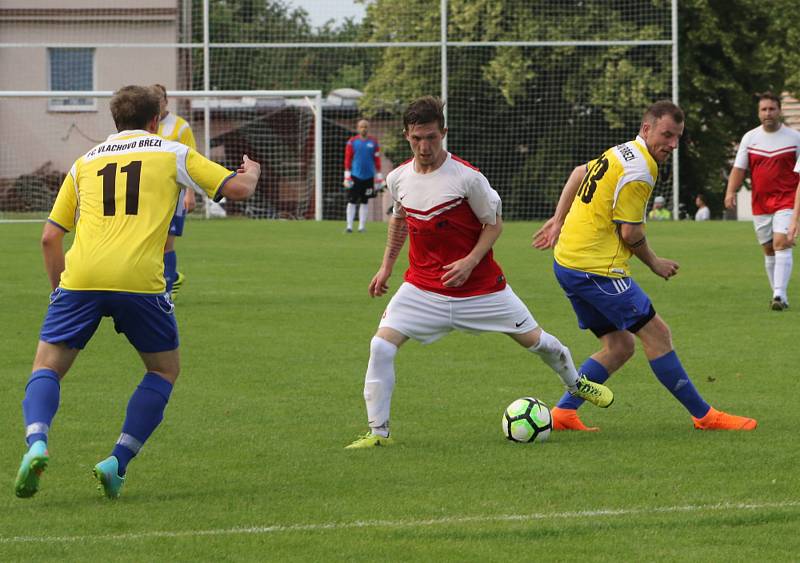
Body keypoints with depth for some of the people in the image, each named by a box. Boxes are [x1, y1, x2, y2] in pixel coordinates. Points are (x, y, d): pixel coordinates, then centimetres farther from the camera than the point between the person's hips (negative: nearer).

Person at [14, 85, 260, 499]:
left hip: (80, 278, 2)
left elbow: (50, 237, 19)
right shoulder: (173, 154, 15)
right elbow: (237, 188, 12)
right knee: (165, 369, 19)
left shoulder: (85, 162, 22)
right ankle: (117, 462, 5)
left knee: (47, 367, 9)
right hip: (140, 280, -2)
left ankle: (36, 444, -21)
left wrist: (60, 288, 31)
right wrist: (251, 173, 36)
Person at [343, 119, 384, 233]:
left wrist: (378, 177, 7)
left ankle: (362, 226, 12)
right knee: (351, 201, -5)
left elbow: (377, 160, 8)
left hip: (368, 176, 1)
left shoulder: (373, 142, 5)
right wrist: (347, 176, -3)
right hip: (355, 176, -1)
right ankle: (349, 226, -4)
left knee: (364, 202, 7)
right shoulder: (352, 142, 1)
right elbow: (347, 160, 2)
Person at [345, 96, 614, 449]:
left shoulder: (467, 177, -17)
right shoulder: (398, 179, -3)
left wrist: (470, 262, -19)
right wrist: (386, 267, 18)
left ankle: (576, 383, 41)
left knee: (532, 339, 10)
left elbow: (494, 223, -6)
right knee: (381, 345, -16)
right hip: (423, 285, 3)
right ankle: (378, 432, -7)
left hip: (479, 285, -2)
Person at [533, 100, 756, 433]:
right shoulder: (640, 171, -16)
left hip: (568, 264, 10)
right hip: (596, 267, -10)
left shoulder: (622, 153, 15)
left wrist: (558, 221, 30)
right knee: (656, 333, -6)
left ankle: (564, 413, 9)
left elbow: (579, 173, 31)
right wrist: (655, 264, 2)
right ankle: (704, 415, -3)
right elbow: (630, 233, -15)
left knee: (620, 346, 12)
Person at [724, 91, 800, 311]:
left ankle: (779, 294, -26)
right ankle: (779, 295, 21)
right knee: (768, 250, 9)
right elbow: (739, 168, 4)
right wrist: (731, 192, -12)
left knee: (781, 243, -20)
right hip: (760, 203, 3)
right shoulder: (750, 138, 5)